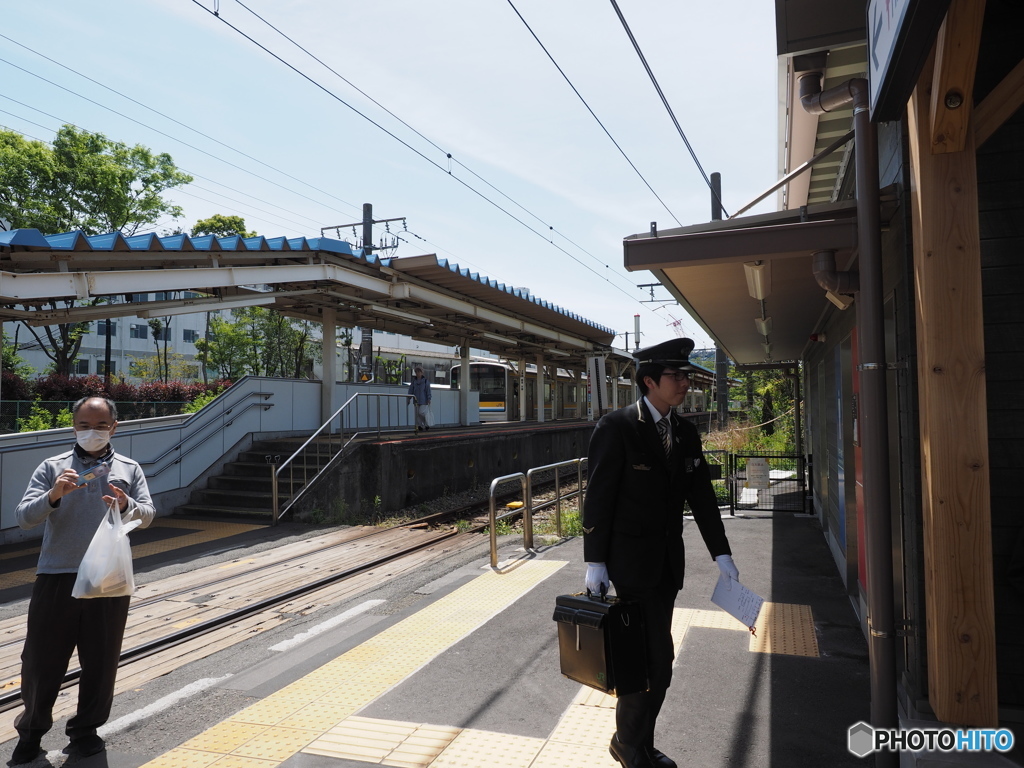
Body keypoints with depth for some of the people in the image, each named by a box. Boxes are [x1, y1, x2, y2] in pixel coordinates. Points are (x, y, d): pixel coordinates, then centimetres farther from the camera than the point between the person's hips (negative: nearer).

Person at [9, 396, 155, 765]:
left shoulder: (129, 469, 8)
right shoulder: (52, 467, 5)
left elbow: (148, 514, -1)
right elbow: (24, 517, -3)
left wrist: (126, 505, -23)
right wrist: (53, 496, -22)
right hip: (56, 577, 0)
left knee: (101, 660, 8)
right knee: (41, 658, 8)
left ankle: (85, 730, 27)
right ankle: (31, 730, 31)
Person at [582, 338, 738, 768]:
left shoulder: (686, 434, 6)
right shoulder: (615, 428, -14)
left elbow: (702, 497, 10)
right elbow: (598, 497, -14)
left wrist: (722, 554, 6)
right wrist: (595, 563, -14)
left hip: (668, 562, 7)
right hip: (631, 560, -6)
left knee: (652, 657, 14)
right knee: (658, 659, -3)